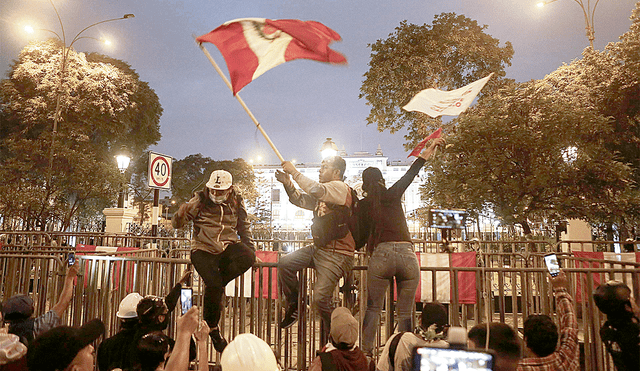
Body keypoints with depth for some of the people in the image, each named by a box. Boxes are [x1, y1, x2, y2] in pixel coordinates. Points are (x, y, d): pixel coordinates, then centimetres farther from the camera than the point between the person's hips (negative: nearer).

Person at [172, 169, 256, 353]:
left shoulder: (236, 203, 8)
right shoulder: (200, 201, 0)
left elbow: (244, 228, 19)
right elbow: (176, 224, -4)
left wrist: (251, 251, 12)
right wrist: (182, 213, -27)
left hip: (228, 246, 3)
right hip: (203, 250, -2)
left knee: (247, 258, -30)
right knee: (213, 285, -25)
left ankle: (215, 284, -5)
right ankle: (212, 328, 0)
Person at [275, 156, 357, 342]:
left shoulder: (341, 188, -11)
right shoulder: (323, 193, 19)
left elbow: (315, 190, -28)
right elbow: (301, 200, 17)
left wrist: (295, 172, -18)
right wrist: (288, 183, 1)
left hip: (336, 254, -9)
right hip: (318, 248, 9)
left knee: (320, 298, -13)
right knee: (285, 262, -7)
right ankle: (292, 307, 11)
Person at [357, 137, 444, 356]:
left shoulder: (363, 205, 12)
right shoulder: (393, 195, 14)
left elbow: (361, 237, 12)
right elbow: (411, 173, 23)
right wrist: (428, 151, 32)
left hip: (381, 255, -1)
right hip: (408, 255, 1)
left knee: (373, 308, 10)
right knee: (405, 313, 9)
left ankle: (366, 354, 5)